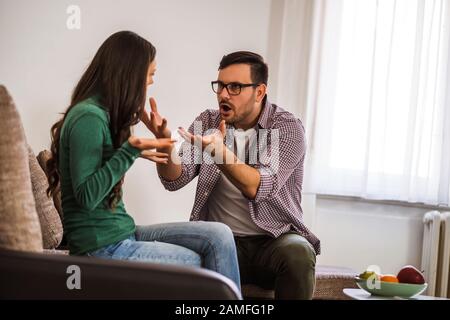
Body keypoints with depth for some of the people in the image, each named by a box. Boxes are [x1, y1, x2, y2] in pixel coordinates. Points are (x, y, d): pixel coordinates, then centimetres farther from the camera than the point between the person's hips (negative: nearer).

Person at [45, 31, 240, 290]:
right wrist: (129, 151, -28)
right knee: (197, 264, 0)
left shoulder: (103, 113, 12)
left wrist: (137, 151, 30)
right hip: (102, 248, -9)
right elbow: (86, 196, -22)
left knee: (219, 236, -2)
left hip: (122, 234, 9)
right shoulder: (88, 117, -18)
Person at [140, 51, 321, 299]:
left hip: (275, 240, -1)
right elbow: (174, 181, -4)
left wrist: (219, 151, -36)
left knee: (297, 254, -35)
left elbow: (259, 188, -21)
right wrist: (164, 142, -23)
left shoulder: (288, 128, -7)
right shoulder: (207, 122, 5)